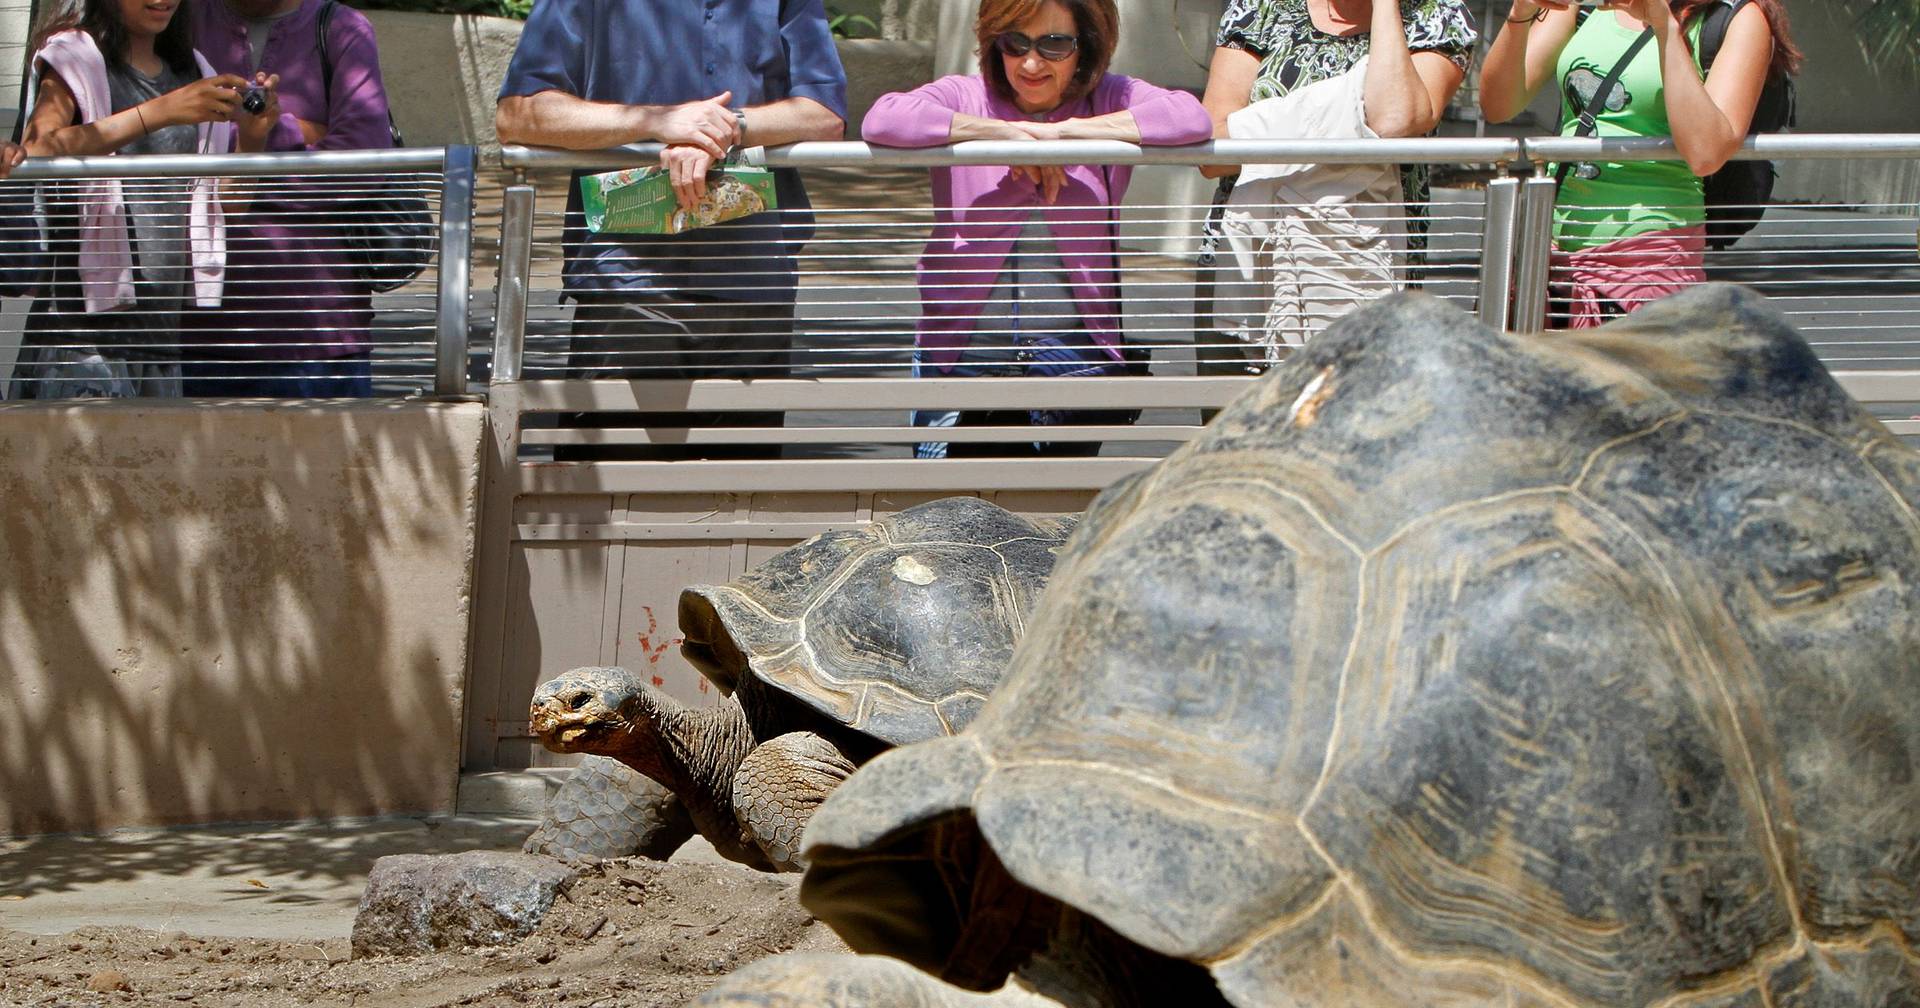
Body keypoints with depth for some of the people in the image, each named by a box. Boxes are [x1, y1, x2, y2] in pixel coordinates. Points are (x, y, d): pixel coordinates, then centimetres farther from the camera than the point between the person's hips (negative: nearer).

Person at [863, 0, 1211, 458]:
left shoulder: (1111, 101, 5)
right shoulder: (963, 96, 3)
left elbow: (1193, 119, -13)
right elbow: (881, 120, -16)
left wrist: (1061, 130, -13)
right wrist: (1002, 132, -14)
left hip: (1073, 353, 1)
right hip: (963, 351, 0)